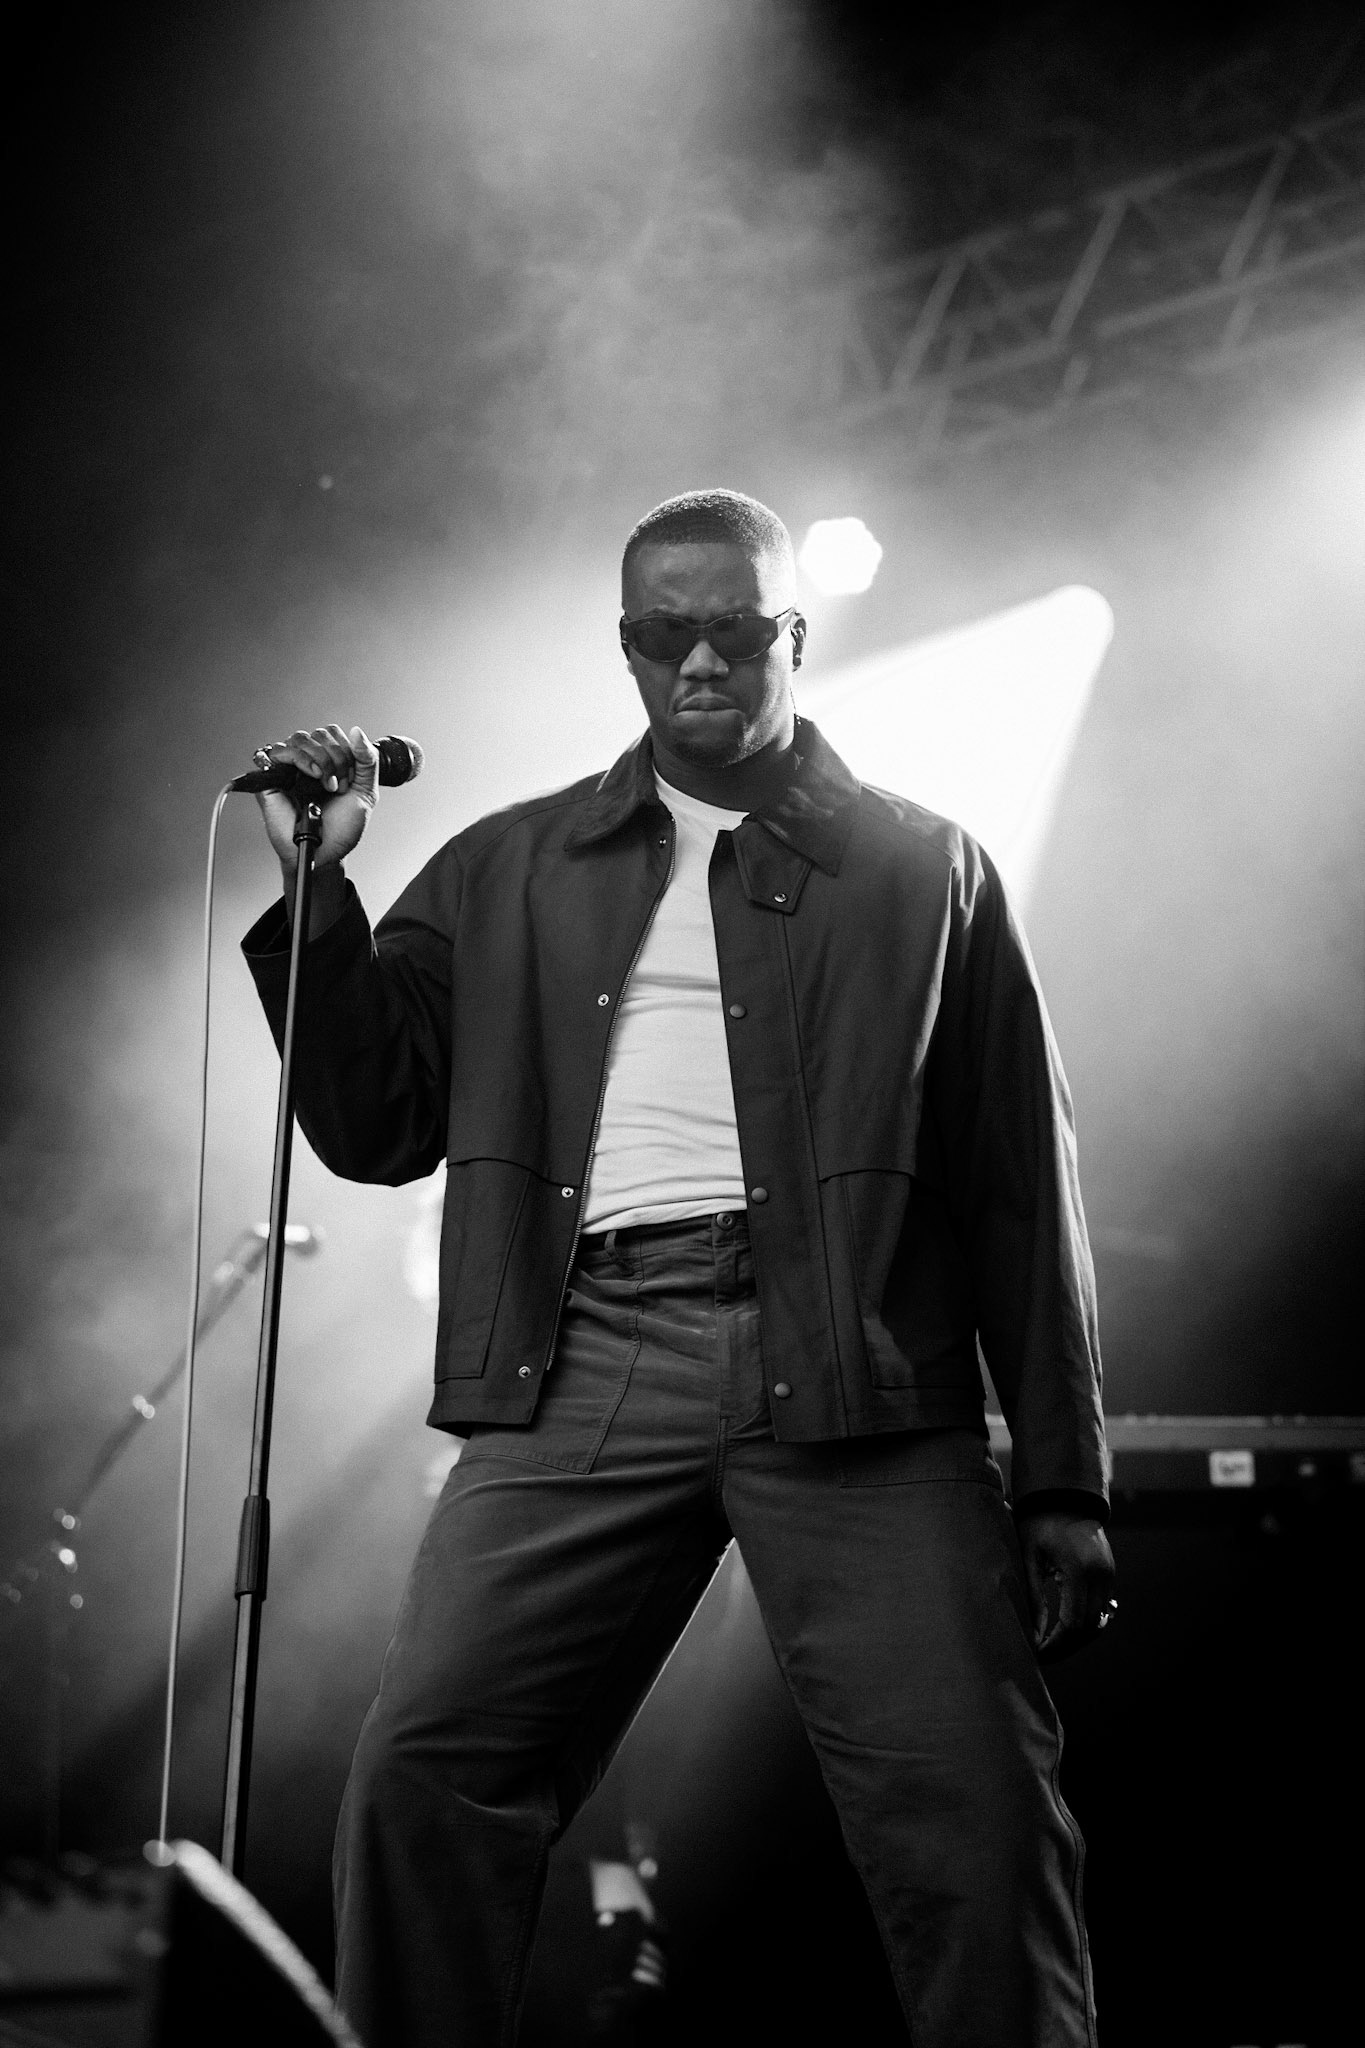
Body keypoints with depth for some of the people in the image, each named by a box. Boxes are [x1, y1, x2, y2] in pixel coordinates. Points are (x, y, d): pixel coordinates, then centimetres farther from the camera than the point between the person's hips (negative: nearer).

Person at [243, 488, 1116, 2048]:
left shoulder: (925, 870, 14)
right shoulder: (508, 870, 20)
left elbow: (1020, 1187, 10)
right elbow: (375, 1127, 16)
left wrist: (1062, 1484, 4)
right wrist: (319, 885, 3)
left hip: (850, 1374, -1)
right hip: (585, 1363, 2)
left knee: (972, 1807, -10)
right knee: (422, 1775, -8)